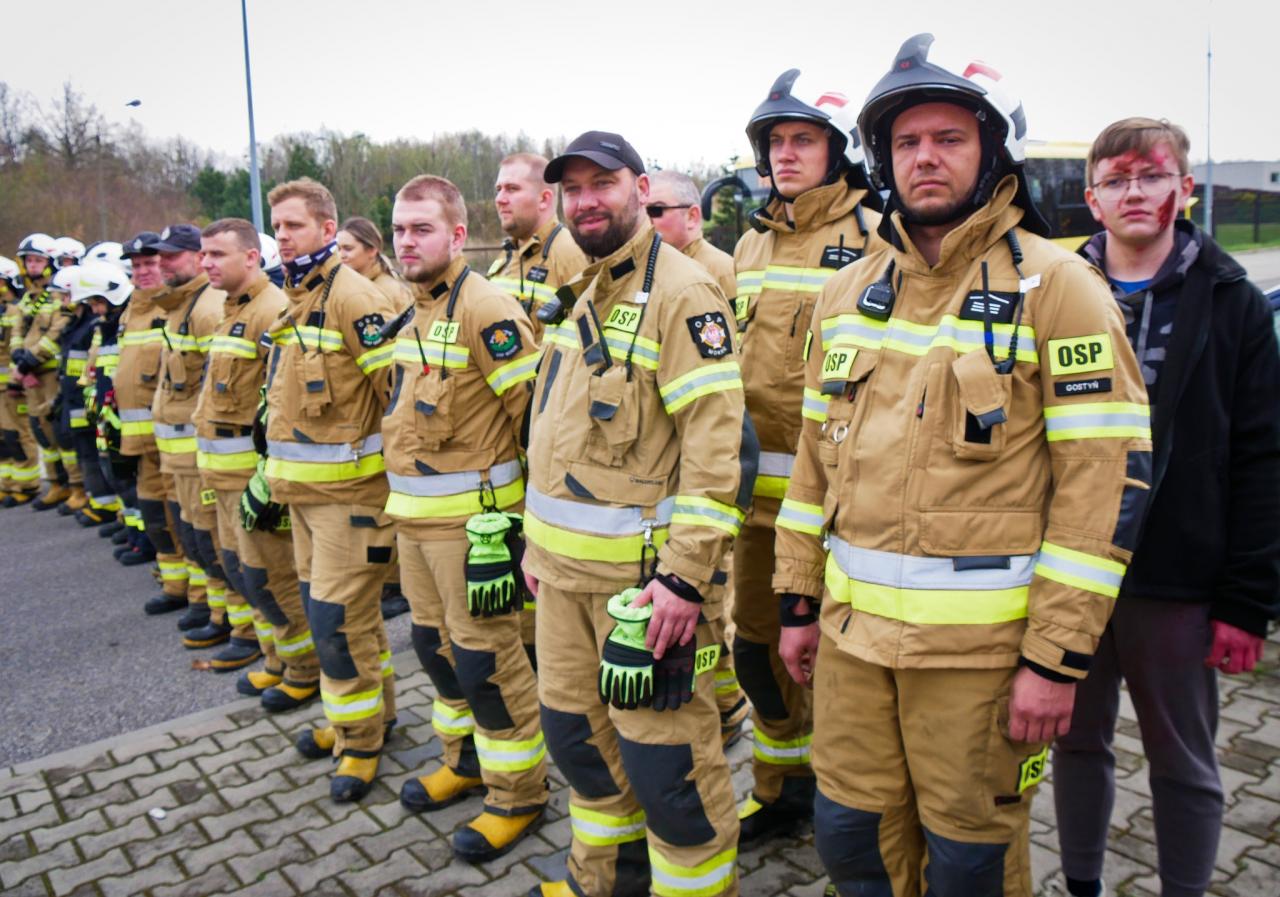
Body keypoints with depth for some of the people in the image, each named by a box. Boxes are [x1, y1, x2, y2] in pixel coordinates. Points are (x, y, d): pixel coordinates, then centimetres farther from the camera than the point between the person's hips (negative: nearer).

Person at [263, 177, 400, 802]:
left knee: (337, 616, -4)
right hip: (304, 488, 9)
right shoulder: (294, 301, 14)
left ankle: (360, 740, 13)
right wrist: (270, 470, 24)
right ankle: (373, 713, 34)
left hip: (348, 487, -9)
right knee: (325, 606, 17)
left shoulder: (353, 297, -14)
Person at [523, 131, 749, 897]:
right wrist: (539, 542, 18)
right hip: (565, 571, 9)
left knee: (666, 761, 2)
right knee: (577, 733, 19)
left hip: (645, 571, -8)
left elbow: (718, 441, -21)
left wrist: (685, 575, -24)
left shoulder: (680, 291, -12)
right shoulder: (580, 296, 15)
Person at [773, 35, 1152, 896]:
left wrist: (1057, 660, -13)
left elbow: (1106, 478, -12)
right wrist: (801, 602, 11)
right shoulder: (849, 291, 8)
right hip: (854, 627, 5)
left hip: (980, 640, -4)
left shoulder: (1056, 285, -8)